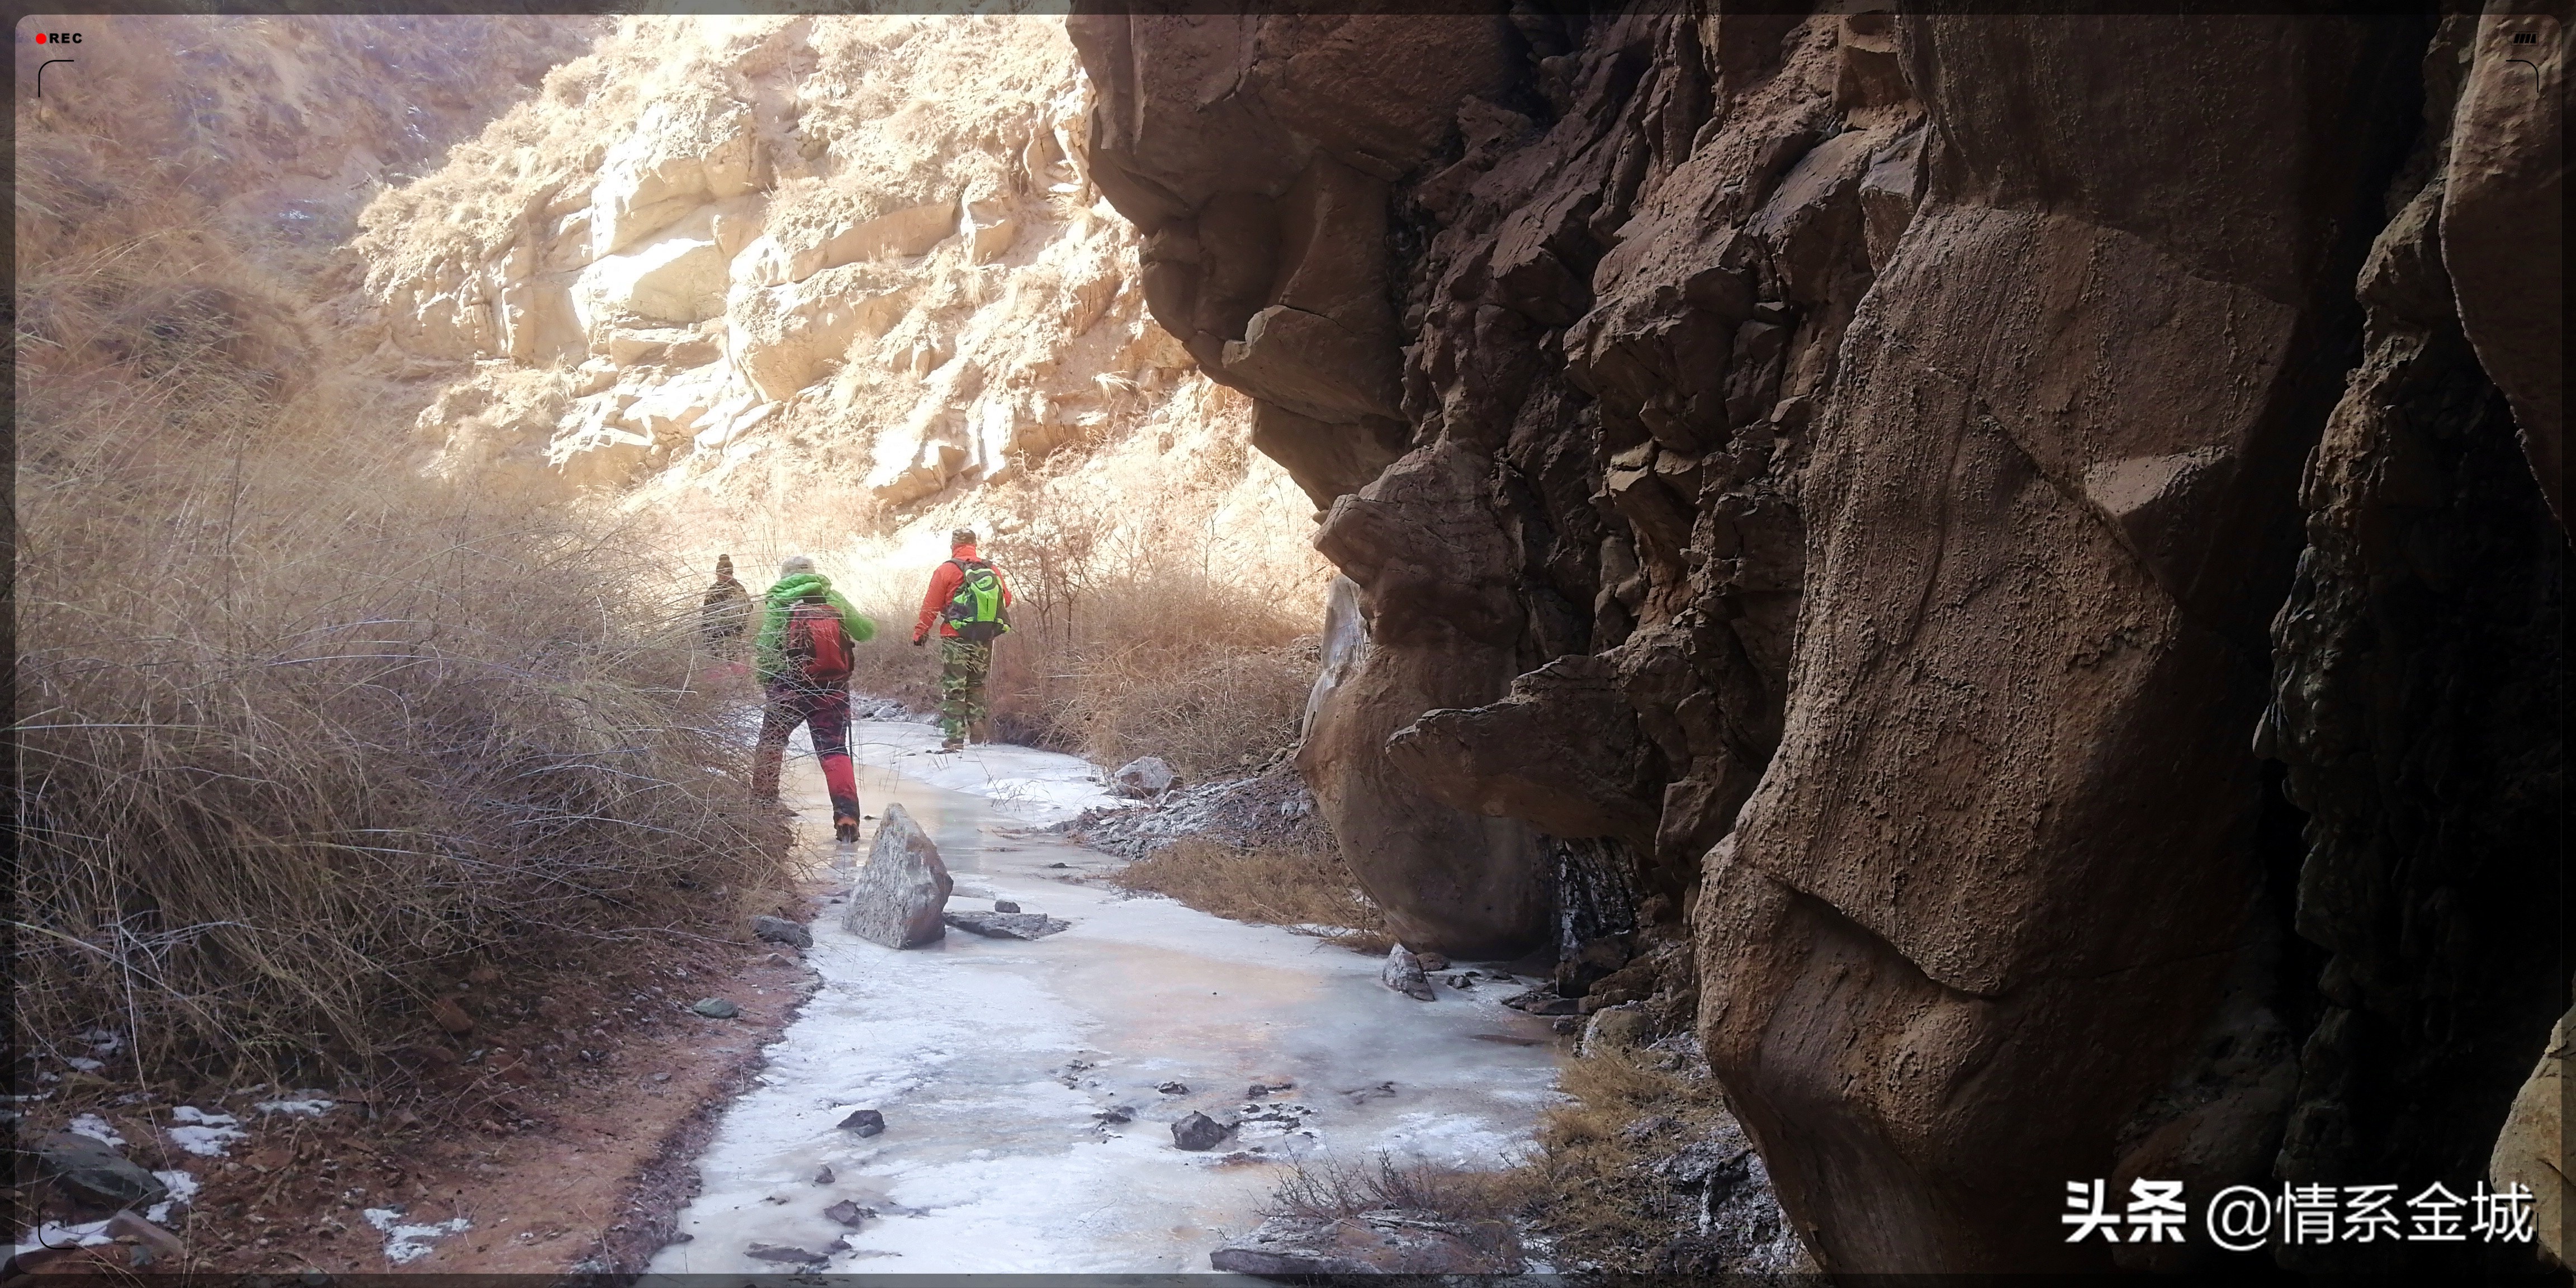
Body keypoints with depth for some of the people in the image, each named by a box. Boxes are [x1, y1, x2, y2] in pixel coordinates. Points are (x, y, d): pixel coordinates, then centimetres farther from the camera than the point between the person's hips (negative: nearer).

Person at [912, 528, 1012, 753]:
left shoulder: (946, 571, -7)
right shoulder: (993, 571, 4)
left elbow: (931, 606, -3)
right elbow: (1006, 600, 13)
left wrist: (920, 632, 9)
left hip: (956, 640, -4)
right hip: (985, 641, 4)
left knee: (953, 689, 1)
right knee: (976, 686, 19)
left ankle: (955, 737, -4)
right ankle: (978, 728, 10)